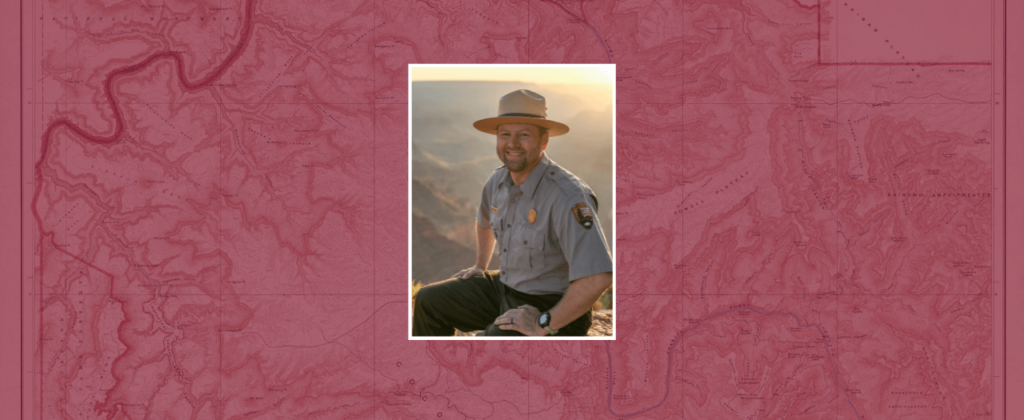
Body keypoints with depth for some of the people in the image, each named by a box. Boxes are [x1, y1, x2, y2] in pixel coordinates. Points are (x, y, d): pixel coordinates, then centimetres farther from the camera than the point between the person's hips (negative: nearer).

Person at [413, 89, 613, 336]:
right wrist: (480, 266, 26)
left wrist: (544, 324, -29)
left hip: (555, 310, -8)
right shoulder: (498, 181, 0)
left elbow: (597, 278, -36)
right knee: (428, 302, 10)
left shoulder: (567, 196, -28)